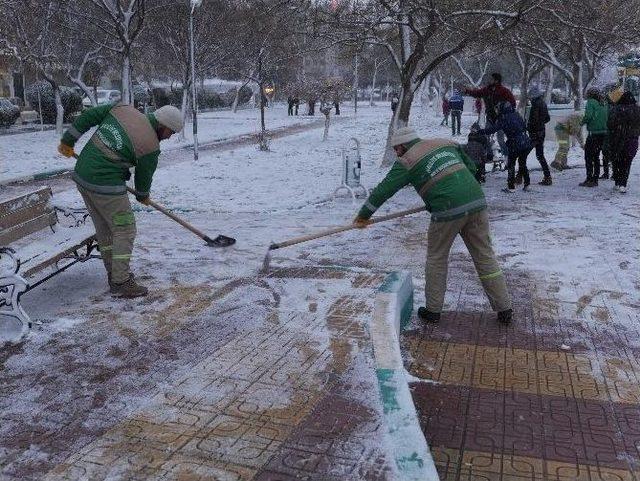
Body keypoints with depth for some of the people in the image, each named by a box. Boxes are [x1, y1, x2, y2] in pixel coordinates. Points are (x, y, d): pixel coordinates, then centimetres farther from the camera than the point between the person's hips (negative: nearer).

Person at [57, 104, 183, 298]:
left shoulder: (122, 108, 3)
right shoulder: (151, 147, -14)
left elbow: (88, 116, 7)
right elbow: (144, 176, 3)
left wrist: (68, 140, 17)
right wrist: (143, 196, 24)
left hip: (81, 175, 9)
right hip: (106, 186, -8)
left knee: (104, 228, 18)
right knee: (124, 230, 3)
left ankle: (114, 275, 30)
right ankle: (120, 283, 5)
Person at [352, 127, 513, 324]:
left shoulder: (406, 162, 4)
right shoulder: (446, 143, 19)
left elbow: (384, 190, 6)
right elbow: (471, 168, 24)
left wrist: (363, 215, 15)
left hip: (448, 211, -5)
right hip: (477, 202, 5)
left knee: (437, 258, 13)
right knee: (485, 256, 13)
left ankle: (433, 310, 20)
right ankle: (504, 309, 18)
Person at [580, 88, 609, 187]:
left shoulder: (591, 102, -7)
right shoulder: (604, 104, 11)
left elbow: (588, 116, -18)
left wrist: (582, 122, -1)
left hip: (593, 133, -7)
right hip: (604, 133, 7)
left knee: (588, 156, 0)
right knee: (596, 157, 14)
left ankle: (589, 179, -3)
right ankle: (595, 180, 16)